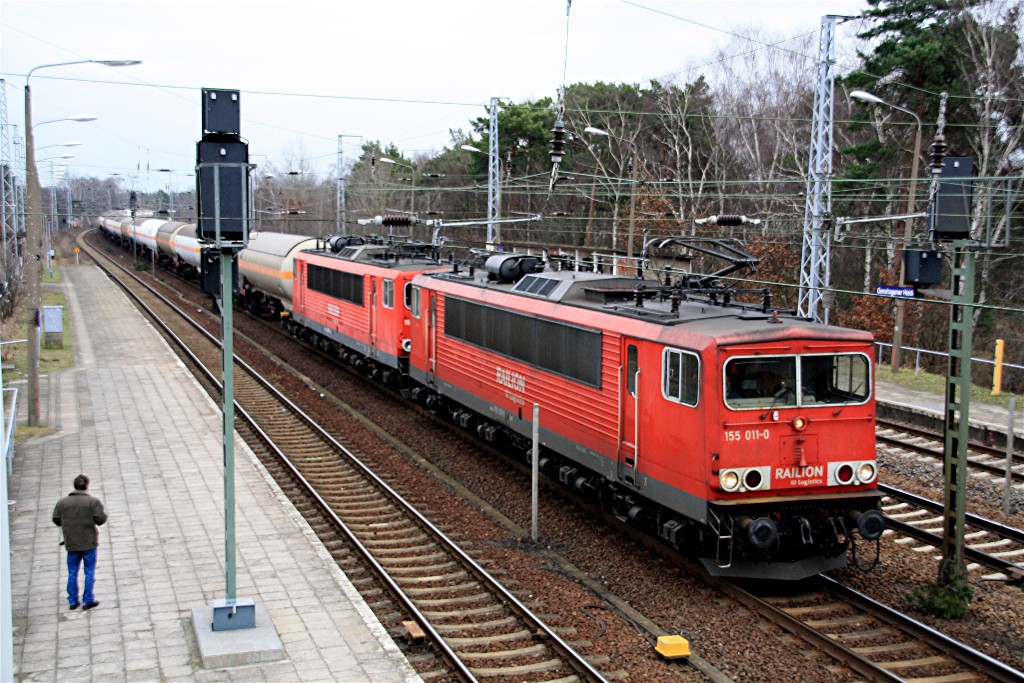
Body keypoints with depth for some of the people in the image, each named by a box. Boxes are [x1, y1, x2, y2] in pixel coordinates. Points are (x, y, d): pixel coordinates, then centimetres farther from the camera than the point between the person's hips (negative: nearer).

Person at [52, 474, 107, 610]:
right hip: (89, 543, -3)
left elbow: (56, 520, 2)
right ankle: (88, 600, 9)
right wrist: (104, 512, 5)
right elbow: (101, 519, -16)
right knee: (89, 572, 8)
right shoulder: (94, 501, -11)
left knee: (72, 573, 14)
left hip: (71, 543, 3)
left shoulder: (63, 502, -1)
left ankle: (73, 601, 18)